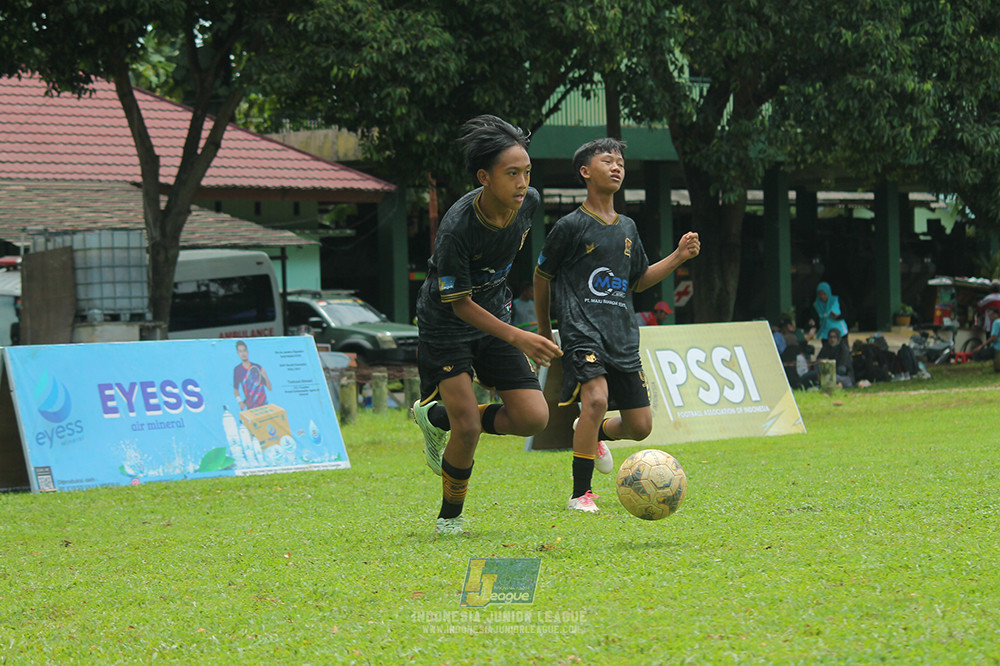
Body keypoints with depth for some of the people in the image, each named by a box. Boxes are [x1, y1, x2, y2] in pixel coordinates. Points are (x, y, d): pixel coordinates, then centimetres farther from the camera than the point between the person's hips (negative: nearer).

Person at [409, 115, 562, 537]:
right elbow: (458, 303, -23)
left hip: (493, 314, 6)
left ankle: (438, 419, 17)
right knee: (468, 428, -14)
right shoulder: (457, 228, -31)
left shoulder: (529, 202, -14)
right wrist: (518, 338, -31)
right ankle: (450, 518, 10)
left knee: (533, 418, -5)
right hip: (445, 324, -6)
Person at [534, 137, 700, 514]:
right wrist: (544, 333, 13)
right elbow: (542, 276, 8)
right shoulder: (571, 227, -3)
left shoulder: (628, 229, 15)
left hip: (623, 334, 6)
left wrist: (680, 256, 13)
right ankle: (580, 494, -17)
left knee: (640, 425, 2)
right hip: (581, 328, -6)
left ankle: (595, 434, 38)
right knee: (596, 398, -29)